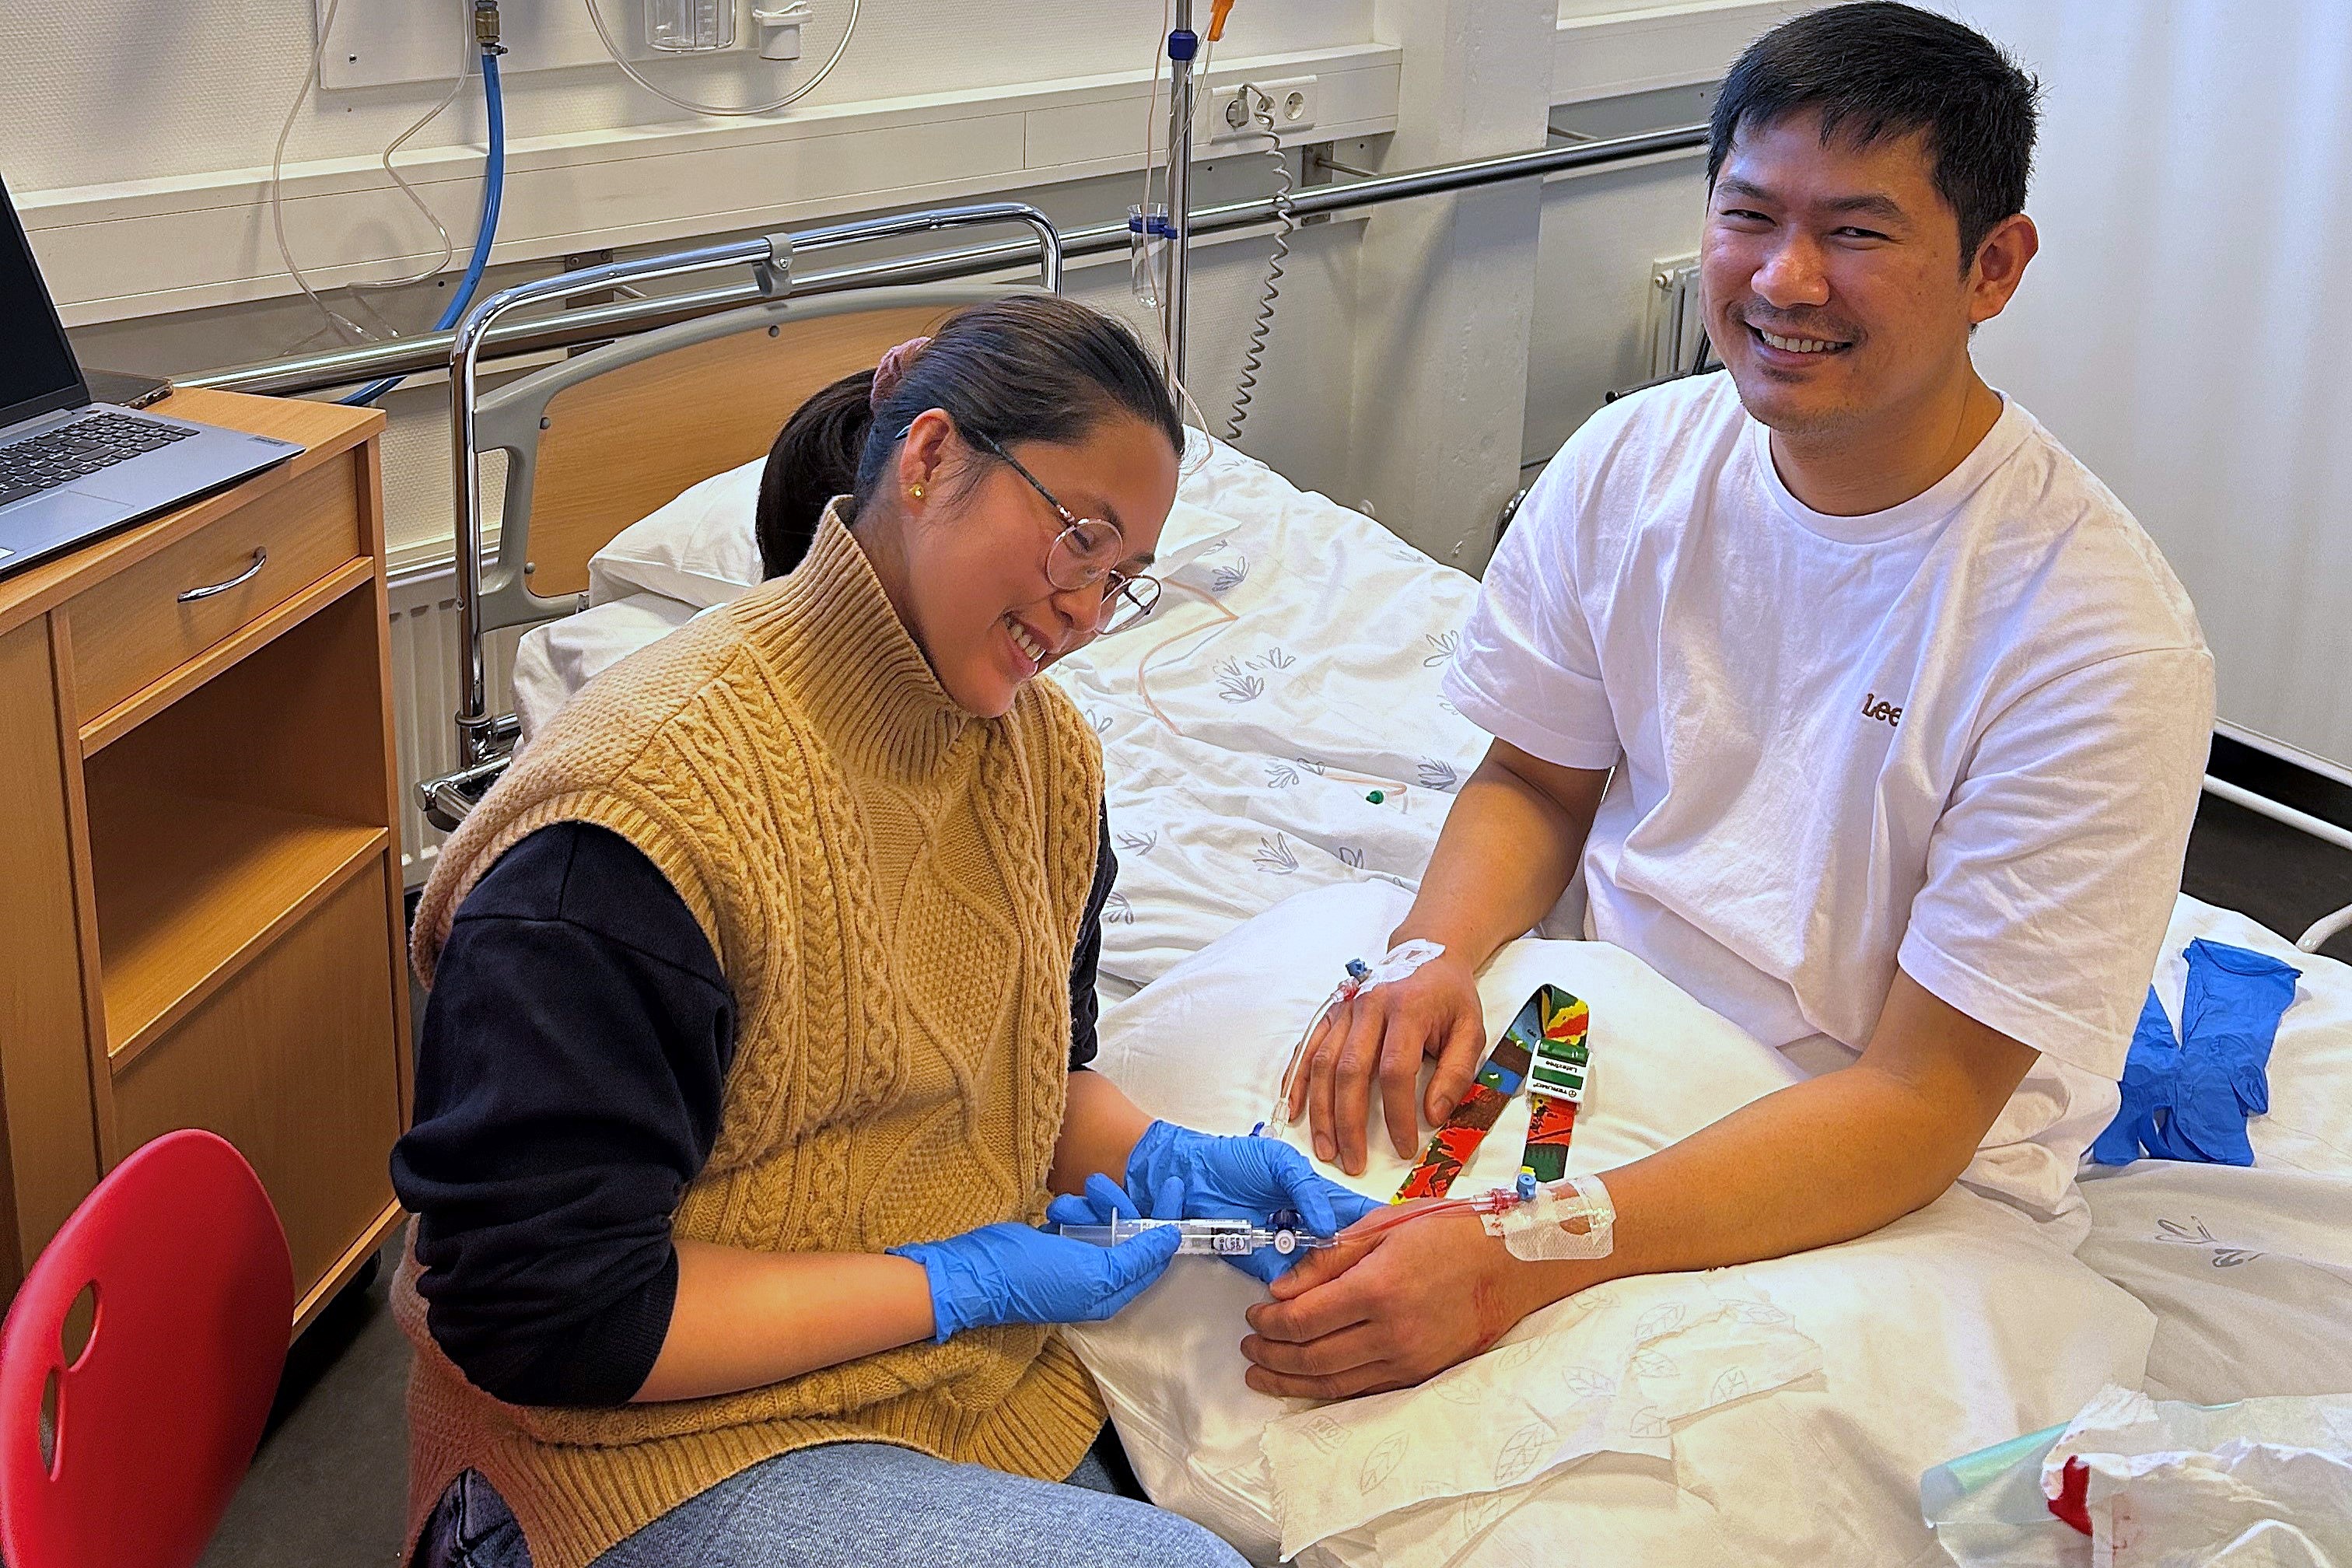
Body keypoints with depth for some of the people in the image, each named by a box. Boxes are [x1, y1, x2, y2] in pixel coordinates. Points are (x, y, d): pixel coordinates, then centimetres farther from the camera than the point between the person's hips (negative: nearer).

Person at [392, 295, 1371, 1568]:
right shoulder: (632, 827, -23)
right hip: (672, 1454, -7)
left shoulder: (1041, 749, 4)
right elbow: (539, 1312, -22)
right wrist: (952, 1285, -19)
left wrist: (1163, 1160, -5)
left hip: (993, 1376, 8)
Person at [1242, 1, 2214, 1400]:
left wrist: (1516, 1263, -35)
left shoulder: (2105, 641, -21)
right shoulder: (1631, 465, -4)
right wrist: (1431, 958, -14)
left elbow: (1915, 1111, -23)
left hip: (1911, 1197, -5)